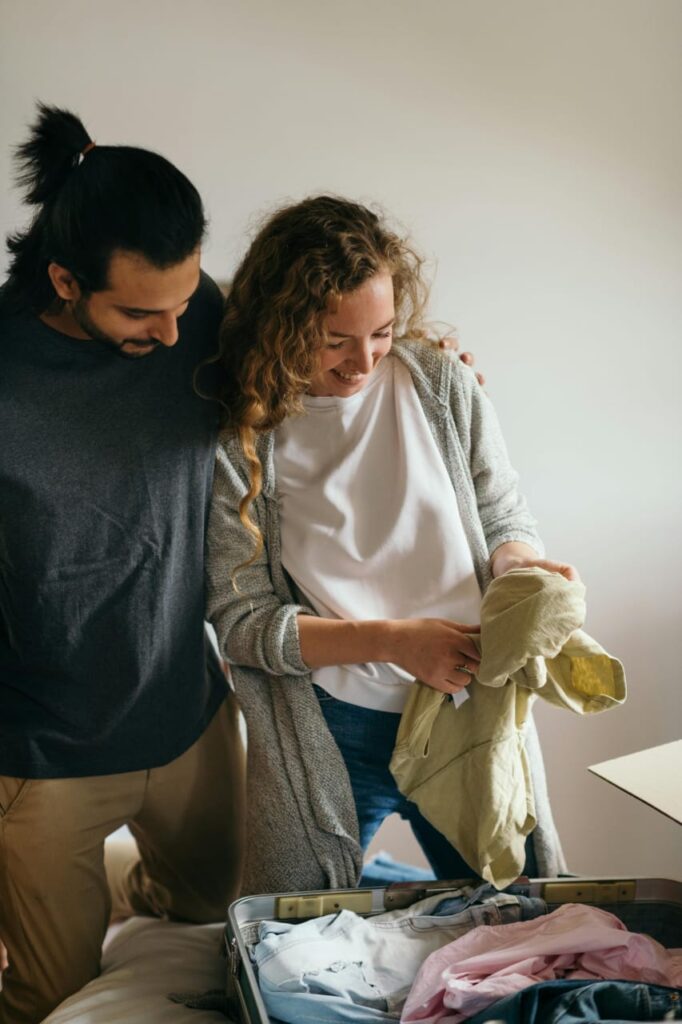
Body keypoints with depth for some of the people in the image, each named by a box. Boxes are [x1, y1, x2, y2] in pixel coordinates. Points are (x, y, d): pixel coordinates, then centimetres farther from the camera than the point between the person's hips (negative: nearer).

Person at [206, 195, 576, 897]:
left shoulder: (441, 384, -3)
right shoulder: (238, 439, -11)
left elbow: (503, 522, 6)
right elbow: (240, 622, -11)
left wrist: (524, 568, -18)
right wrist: (391, 640, -21)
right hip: (328, 740, -2)